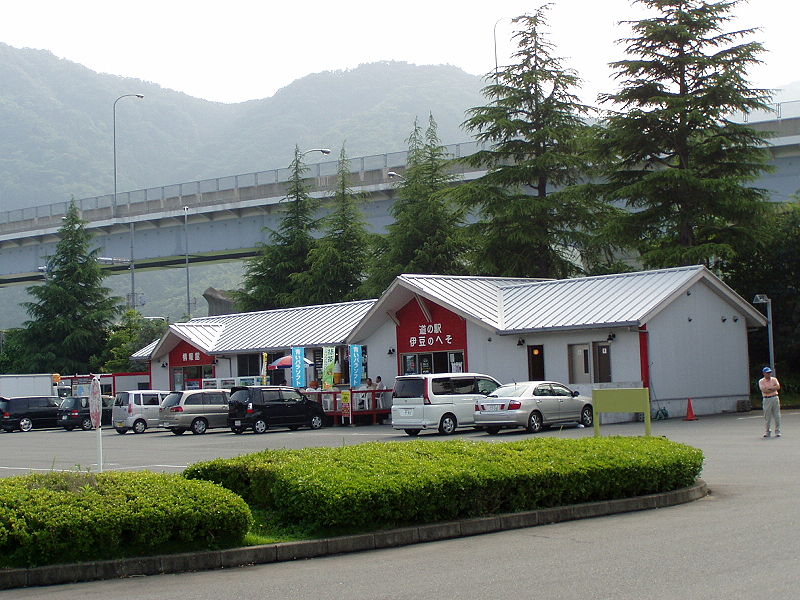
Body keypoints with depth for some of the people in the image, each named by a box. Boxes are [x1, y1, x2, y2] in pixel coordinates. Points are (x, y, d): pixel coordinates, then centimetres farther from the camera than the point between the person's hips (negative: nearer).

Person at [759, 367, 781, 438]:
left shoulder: (774, 379, 9)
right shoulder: (761, 381, 1)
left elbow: (778, 387, -7)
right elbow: (764, 390, -13)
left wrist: (769, 388, -12)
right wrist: (773, 389, -8)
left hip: (775, 398, 2)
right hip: (766, 399, -2)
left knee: (777, 416, -1)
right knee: (767, 416, 1)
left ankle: (777, 431, 5)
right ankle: (768, 431, 11)